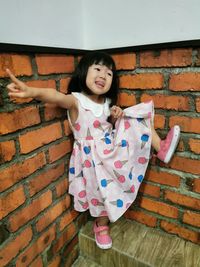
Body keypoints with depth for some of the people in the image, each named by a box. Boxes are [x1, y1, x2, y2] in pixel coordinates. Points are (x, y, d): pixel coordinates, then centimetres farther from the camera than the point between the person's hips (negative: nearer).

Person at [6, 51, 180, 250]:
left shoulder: (107, 102, 1)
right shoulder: (76, 100, -19)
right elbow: (57, 96, -41)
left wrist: (115, 116, -10)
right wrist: (32, 91, -63)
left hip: (111, 145, 6)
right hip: (93, 155, -5)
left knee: (137, 118, -1)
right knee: (105, 190, -1)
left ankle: (160, 147, 9)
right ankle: (101, 226, 30)